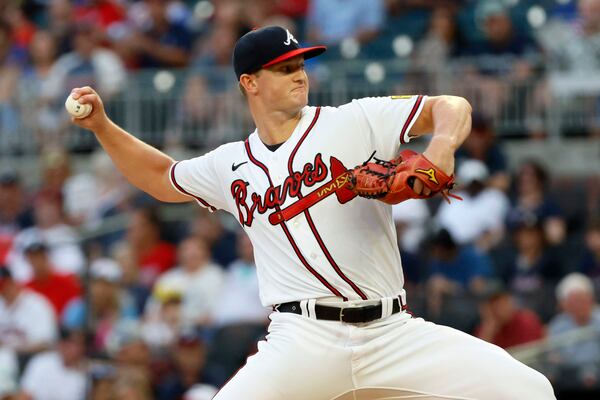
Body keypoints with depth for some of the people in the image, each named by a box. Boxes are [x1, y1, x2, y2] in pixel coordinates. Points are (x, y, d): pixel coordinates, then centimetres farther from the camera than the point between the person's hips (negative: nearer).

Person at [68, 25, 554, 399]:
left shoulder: (356, 122, 6)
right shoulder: (232, 165, 14)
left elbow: (451, 107, 4)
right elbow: (163, 177, 32)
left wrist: (441, 150, -17)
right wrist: (102, 125, 22)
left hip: (393, 333, 0)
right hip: (304, 340, 0)